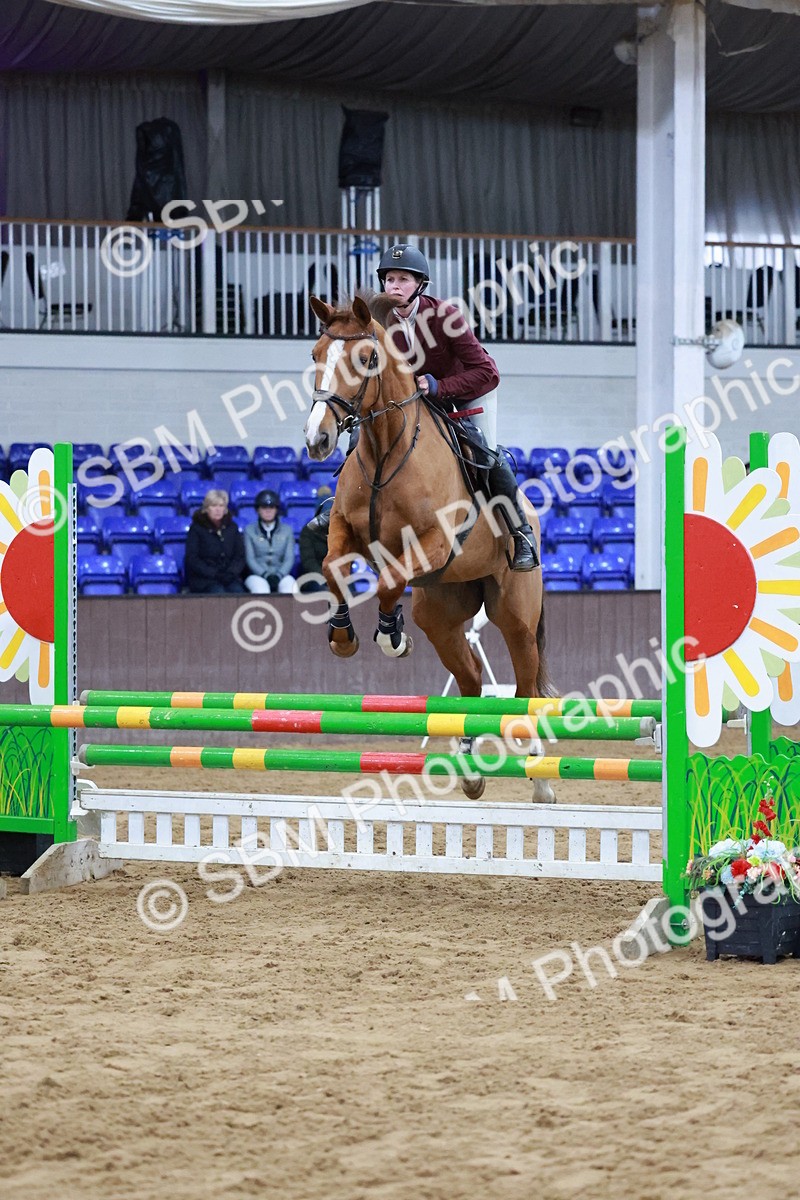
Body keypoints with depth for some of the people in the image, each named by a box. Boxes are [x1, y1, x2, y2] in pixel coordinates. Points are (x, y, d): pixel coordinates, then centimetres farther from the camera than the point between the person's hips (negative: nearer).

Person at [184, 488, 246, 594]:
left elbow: (240, 556, 12)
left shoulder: (231, 527, 15)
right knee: (218, 592, -33)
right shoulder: (196, 528, 4)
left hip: (229, 578, 3)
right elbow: (192, 559, -3)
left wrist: (231, 573, -8)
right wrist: (214, 574, -14)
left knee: (237, 591, -29)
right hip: (203, 579, -3)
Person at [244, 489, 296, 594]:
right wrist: (265, 575, -16)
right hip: (257, 575, -1)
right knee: (260, 585, -37)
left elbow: (289, 558, 5)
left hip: (280, 576, 1)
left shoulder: (286, 530, 14)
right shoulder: (250, 530, 10)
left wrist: (278, 575, -15)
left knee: (289, 582, -34)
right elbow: (250, 558, 1)